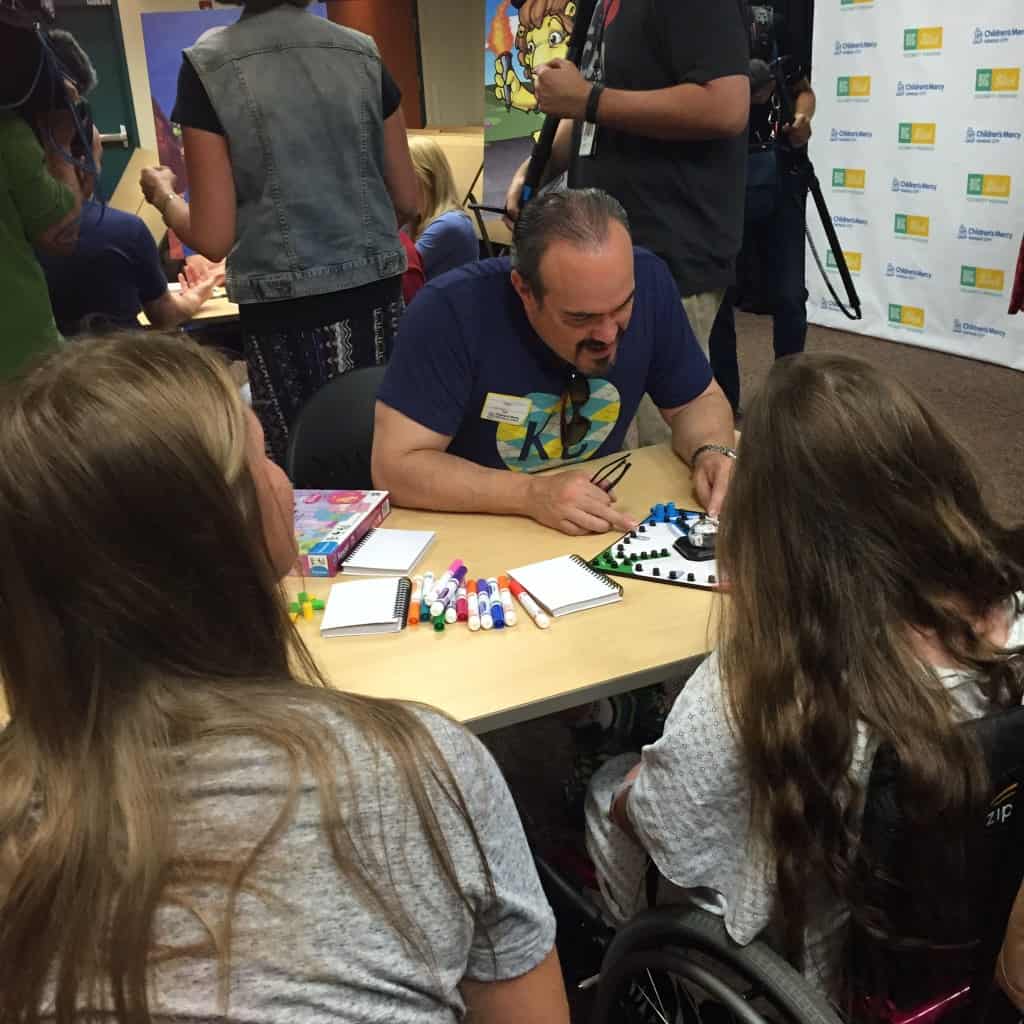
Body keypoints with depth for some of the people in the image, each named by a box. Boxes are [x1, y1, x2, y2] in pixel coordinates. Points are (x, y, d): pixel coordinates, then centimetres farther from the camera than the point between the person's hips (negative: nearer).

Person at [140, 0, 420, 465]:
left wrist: (163, 194, 13)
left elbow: (214, 238, -7)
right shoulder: (363, 53, 6)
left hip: (286, 309, -3)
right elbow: (407, 201, 11)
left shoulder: (208, 66, -5)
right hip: (378, 293, 4)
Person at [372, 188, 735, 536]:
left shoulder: (648, 280, -11)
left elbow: (697, 400, 3)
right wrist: (533, 494, -31)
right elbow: (395, 466, -23)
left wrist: (712, 452, -17)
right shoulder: (451, 311, -23)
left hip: (600, 531, 3)